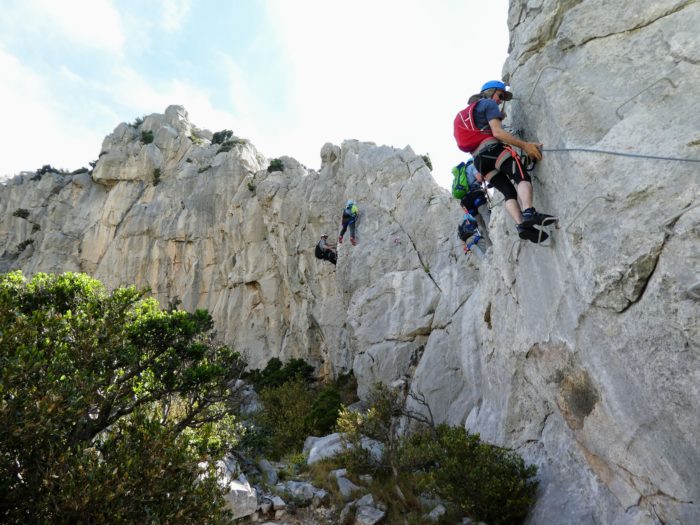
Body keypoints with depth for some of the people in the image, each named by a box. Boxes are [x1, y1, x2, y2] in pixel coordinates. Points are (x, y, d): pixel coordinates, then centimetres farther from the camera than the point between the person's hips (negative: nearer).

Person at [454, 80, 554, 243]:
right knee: (522, 177, -19)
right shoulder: (489, 104, 9)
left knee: (509, 192, -1)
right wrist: (525, 145, -10)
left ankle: (521, 224, -22)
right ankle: (529, 213, -43)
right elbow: (497, 132, -7)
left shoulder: (467, 113, 34)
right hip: (492, 148, -7)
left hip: (478, 159, 8)